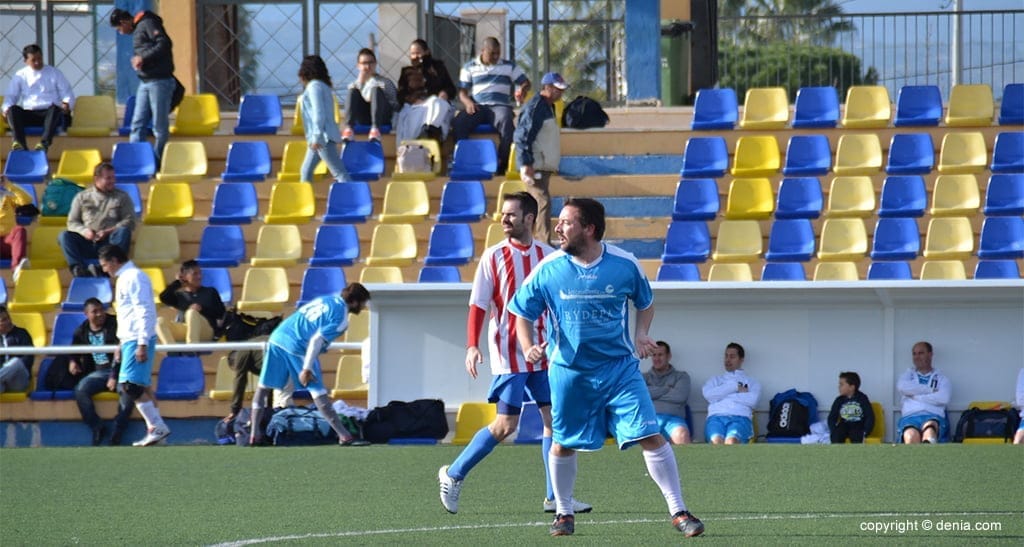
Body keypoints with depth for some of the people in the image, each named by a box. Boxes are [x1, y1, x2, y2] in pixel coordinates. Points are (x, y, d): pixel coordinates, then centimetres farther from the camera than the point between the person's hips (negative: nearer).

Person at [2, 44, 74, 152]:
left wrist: (67, 104, -15)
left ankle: (44, 143, -53)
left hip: (50, 114, -1)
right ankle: (20, 143, -47)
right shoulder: (20, 76, 17)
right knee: (13, 109, -29)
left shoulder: (55, 73, 13)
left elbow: (67, 93, 9)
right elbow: (10, 96, 13)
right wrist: (6, 108, -11)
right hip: (29, 115, 1)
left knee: (55, 107, -37)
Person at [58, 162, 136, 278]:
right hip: (87, 244, 1)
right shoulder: (82, 197, 15)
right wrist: (84, 231, -11)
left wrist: (108, 231, -14)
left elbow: (129, 221, 1)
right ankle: (78, 268, -45)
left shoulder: (122, 197, 12)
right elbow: (72, 222, 12)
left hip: (109, 243, -1)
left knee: (124, 231, -31)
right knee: (64, 236, -22)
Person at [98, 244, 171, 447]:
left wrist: (142, 344, -22)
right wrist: (121, 344, 26)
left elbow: (144, 312, -18)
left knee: (130, 386, -15)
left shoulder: (134, 278, -12)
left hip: (137, 340, -10)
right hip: (130, 339, 10)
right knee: (140, 388, 8)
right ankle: (154, 430, 8)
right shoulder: (124, 279, 19)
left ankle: (157, 426, -13)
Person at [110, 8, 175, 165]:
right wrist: (137, 59, 8)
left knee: (160, 126, -3)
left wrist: (143, 58, -19)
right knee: (137, 124, 4)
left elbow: (165, 43, -19)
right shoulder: (137, 30, 20)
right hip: (145, 82, 10)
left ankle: (157, 163, 2)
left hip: (159, 81, -10)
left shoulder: (148, 24, -7)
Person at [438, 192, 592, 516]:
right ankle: (453, 475, 10)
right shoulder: (493, 257, -4)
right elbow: (478, 306, -6)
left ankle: (555, 497, 6)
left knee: (554, 418, 0)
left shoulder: (548, 256, 5)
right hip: (508, 355, -4)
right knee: (506, 425, -7)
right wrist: (472, 346, -17)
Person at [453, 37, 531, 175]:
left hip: (500, 106, -1)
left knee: (505, 122, -38)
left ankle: (502, 164, -33)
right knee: (458, 123, -31)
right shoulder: (469, 68, 16)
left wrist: (523, 90, -11)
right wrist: (468, 102, -12)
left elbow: (526, 82, 14)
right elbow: (462, 91, 12)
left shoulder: (509, 67, 16)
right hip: (477, 107, 1)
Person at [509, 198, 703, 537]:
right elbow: (523, 313, 4)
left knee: (651, 437, -9)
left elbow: (645, 303, 13)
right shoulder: (548, 269, -7)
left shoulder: (624, 264, -7)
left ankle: (678, 512, -3)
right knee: (563, 444, 8)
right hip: (569, 371, 1)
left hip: (620, 367, -1)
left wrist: (642, 334, -4)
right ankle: (564, 513, 29)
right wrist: (529, 348, -14)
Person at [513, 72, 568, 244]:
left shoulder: (547, 107, 17)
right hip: (534, 167, -10)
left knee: (541, 202, 13)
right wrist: (525, 165, -25)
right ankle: (545, 243, -21)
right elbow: (522, 138, -19)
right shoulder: (534, 107, -13)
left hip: (543, 167, 10)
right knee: (543, 201, -16)